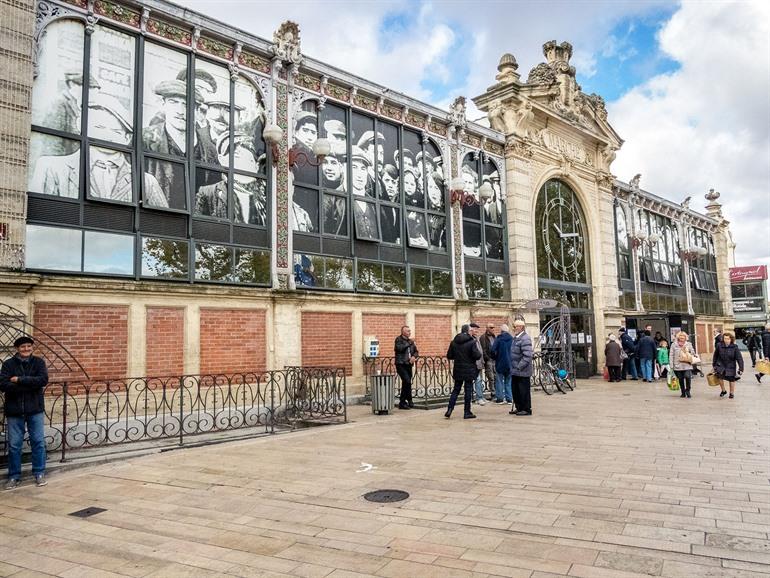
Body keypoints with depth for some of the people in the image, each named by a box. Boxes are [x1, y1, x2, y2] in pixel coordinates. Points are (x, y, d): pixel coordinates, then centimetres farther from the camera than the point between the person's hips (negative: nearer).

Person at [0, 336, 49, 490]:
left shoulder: (38, 362, 2)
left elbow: (44, 380, -14)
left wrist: (19, 380, -18)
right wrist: (30, 385, -20)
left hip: (35, 409, 0)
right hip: (14, 410, 0)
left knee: (38, 442, 4)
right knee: (14, 445, 5)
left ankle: (39, 473, 16)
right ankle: (14, 476, 18)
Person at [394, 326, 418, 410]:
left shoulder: (410, 341, 16)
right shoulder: (399, 339, -3)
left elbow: (416, 351, 20)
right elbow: (399, 348, -21)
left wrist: (414, 356, -1)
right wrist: (409, 343, -16)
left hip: (409, 365, 6)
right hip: (401, 365, -6)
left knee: (405, 383, 9)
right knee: (407, 381, -18)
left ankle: (402, 402, 18)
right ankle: (409, 400, -6)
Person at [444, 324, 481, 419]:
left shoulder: (454, 342, 3)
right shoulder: (472, 342, -12)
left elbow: (449, 356, 4)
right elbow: (477, 356, -16)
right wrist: (479, 352, 5)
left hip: (458, 370, 4)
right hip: (469, 370, -4)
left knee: (456, 390, 13)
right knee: (468, 390, 4)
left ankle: (449, 409, 4)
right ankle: (467, 412, 8)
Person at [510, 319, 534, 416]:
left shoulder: (525, 339, -17)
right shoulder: (516, 338, 15)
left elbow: (527, 356, -23)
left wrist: (519, 367, -21)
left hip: (522, 371, -10)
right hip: (515, 371, 10)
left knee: (524, 391, -1)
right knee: (516, 390, 15)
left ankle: (527, 409, 8)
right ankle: (519, 408, 25)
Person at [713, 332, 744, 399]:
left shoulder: (734, 347, -15)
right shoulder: (719, 345, -12)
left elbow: (739, 358, -12)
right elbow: (715, 356, 3)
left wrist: (741, 368, -16)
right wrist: (714, 365, 9)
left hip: (731, 366, 0)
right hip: (721, 365, 0)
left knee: (731, 379, 10)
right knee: (720, 377, -18)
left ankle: (732, 393, 32)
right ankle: (723, 391, 6)